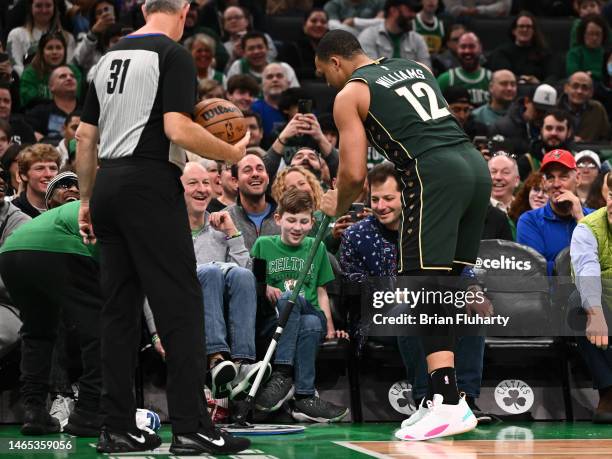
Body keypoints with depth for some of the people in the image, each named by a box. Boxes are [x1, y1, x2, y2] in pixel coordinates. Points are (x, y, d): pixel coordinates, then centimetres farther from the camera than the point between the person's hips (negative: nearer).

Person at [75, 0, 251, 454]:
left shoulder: (110, 57, 16)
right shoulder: (174, 55, -6)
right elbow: (177, 129, -17)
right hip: (151, 184, -8)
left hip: (108, 184, 8)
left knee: (120, 307, 9)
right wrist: (232, 153, -4)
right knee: (181, 305, -5)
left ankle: (117, 428, 9)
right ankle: (191, 427, -7)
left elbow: (85, 135, 17)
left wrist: (87, 200, 23)